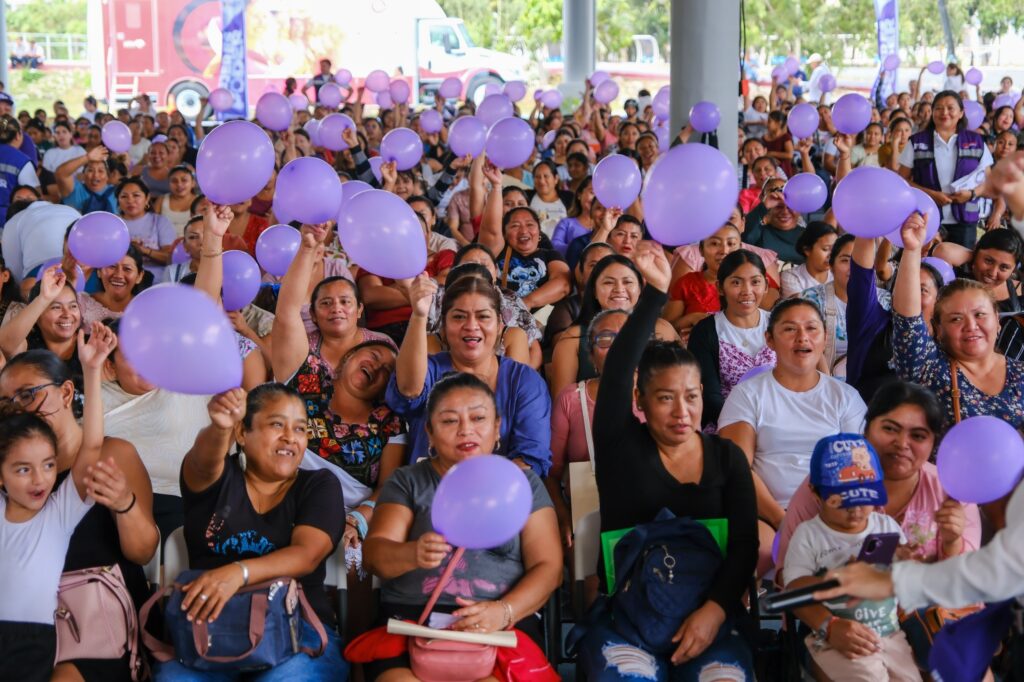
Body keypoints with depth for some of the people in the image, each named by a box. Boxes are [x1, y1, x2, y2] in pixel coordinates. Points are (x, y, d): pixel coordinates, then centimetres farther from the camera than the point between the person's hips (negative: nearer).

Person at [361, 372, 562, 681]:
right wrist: (412, 554, -22)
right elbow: (374, 553, 3)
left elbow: (548, 567, 7)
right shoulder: (407, 481, 16)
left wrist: (504, 611, -13)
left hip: (502, 626, 0)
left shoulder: (524, 483, 17)